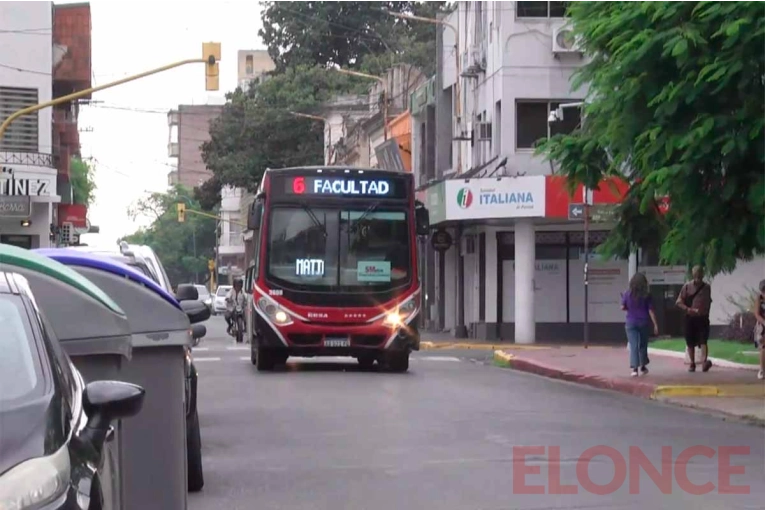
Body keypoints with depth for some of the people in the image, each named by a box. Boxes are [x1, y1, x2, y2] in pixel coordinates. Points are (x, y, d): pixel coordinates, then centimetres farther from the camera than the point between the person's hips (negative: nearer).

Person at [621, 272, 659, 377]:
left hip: (631, 323, -1)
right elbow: (651, 311, -8)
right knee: (643, 345, 17)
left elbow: (623, 307, 1)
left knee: (633, 346, -2)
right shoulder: (646, 296, -8)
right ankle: (642, 366, 32)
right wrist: (655, 325, -5)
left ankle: (635, 368, -14)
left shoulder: (627, 294, -6)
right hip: (644, 323, 1)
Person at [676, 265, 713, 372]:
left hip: (703, 318, 0)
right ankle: (692, 364, 16)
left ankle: (704, 362, -27)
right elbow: (679, 301, -2)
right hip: (690, 318, 0)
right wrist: (689, 309, -15)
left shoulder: (707, 287, 8)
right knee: (691, 343, 5)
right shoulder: (687, 286, 0)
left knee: (703, 341, -14)